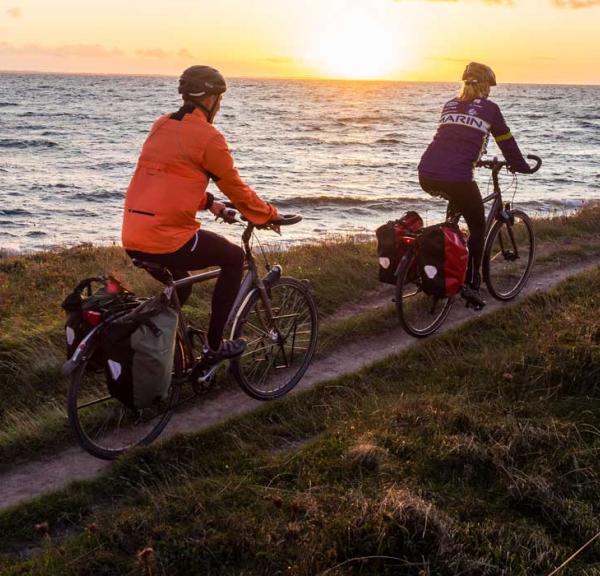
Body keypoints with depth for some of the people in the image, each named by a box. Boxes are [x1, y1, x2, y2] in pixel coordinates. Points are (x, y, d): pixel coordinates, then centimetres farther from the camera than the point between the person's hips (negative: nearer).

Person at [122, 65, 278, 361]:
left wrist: (209, 203, 30)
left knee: (178, 288, 32)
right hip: (168, 239, -8)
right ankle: (214, 345, 14)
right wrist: (269, 214, 15)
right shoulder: (208, 137, -9)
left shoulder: (160, 126, 14)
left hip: (132, 239, 8)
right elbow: (236, 189, 0)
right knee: (234, 257, 15)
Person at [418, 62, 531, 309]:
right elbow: (506, 142, 17)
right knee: (478, 227, 15)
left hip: (426, 175, 5)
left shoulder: (450, 105, 23)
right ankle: (471, 285, 10)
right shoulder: (489, 108, 9)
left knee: (457, 199, 38)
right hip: (456, 177, -5)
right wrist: (521, 166, 34)